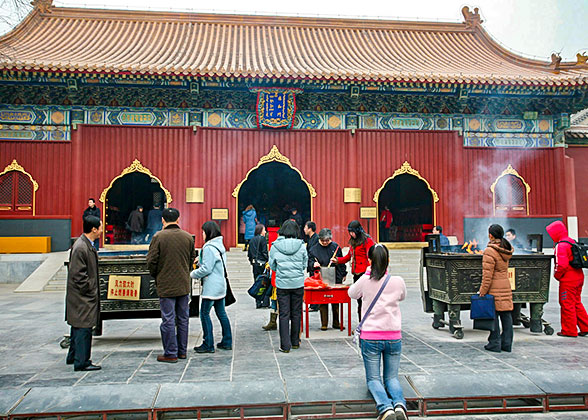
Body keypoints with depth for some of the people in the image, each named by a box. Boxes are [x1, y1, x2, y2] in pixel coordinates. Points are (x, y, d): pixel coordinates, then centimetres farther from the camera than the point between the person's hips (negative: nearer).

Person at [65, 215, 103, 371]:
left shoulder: (88, 245, 10)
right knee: (83, 328, -3)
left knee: (78, 326, 20)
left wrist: (93, 290, 18)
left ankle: (73, 357, 33)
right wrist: (89, 290, -14)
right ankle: (81, 362, 5)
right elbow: (78, 274, -22)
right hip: (83, 297, -11)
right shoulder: (80, 247, -21)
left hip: (86, 295, 11)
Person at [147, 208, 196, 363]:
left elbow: (151, 261, -9)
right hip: (184, 285, 5)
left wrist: (156, 276, 9)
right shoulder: (188, 237, 2)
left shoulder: (159, 237, -11)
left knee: (168, 320, 2)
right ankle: (182, 351, 23)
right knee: (183, 318, 13)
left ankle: (170, 353, 8)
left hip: (166, 286, -4)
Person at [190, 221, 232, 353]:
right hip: (221, 284, 9)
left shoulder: (209, 248, -16)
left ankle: (208, 344, 3)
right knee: (221, 313, 13)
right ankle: (227, 342, 18)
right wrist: (200, 260, 14)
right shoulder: (220, 245, 13)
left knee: (205, 313, -1)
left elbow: (206, 269, -19)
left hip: (211, 287, -9)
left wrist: (192, 274, -4)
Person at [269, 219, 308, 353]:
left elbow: (272, 265, 4)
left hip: (282, 284, -1)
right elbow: (305, 265, 3)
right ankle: (295, 342, 24)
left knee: (284, 314, 4)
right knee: (296, 313, 13)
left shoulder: (275, 246, -6)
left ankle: (285, 345, 3)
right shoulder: (301, 246, -5)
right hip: (298, 283, 1)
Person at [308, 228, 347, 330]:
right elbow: (310, 262, -1)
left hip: (336, 279, 2)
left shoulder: (335, 247, 5)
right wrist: (313, 264, -23)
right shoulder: (314, 249, -1)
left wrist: (343, 274, 15)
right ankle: (324, 324, 11)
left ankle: (336, 323, 20)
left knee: (336, 302, 9)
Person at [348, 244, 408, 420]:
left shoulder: (365, 281, -10)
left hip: (370, 337, -2)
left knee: (373, 378, 9)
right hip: (394, 337, 2)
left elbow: (351, 293, 12)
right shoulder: (398, 281, -6)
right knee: (392, 377, 16)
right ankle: (399, 403, -14)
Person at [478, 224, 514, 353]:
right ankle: (507, 344, 16)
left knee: (493, 315, 1)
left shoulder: (490, 251, -15)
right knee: (506, 314, 10)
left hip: (494, 288, -7)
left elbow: (487, 274, -17)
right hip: (506, 285, 7)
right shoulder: (506, 250, 9)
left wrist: (483, 290, -13)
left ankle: (495, 343, 6)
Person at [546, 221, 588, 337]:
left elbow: (562, 264, -25)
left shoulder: (561, 245, -17)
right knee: (576, 303, 18)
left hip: (568, 280, -9)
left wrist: (557, 275, -8)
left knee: (567, 305, 0)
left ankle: (569, 331, 7)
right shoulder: (572, 241, 13)